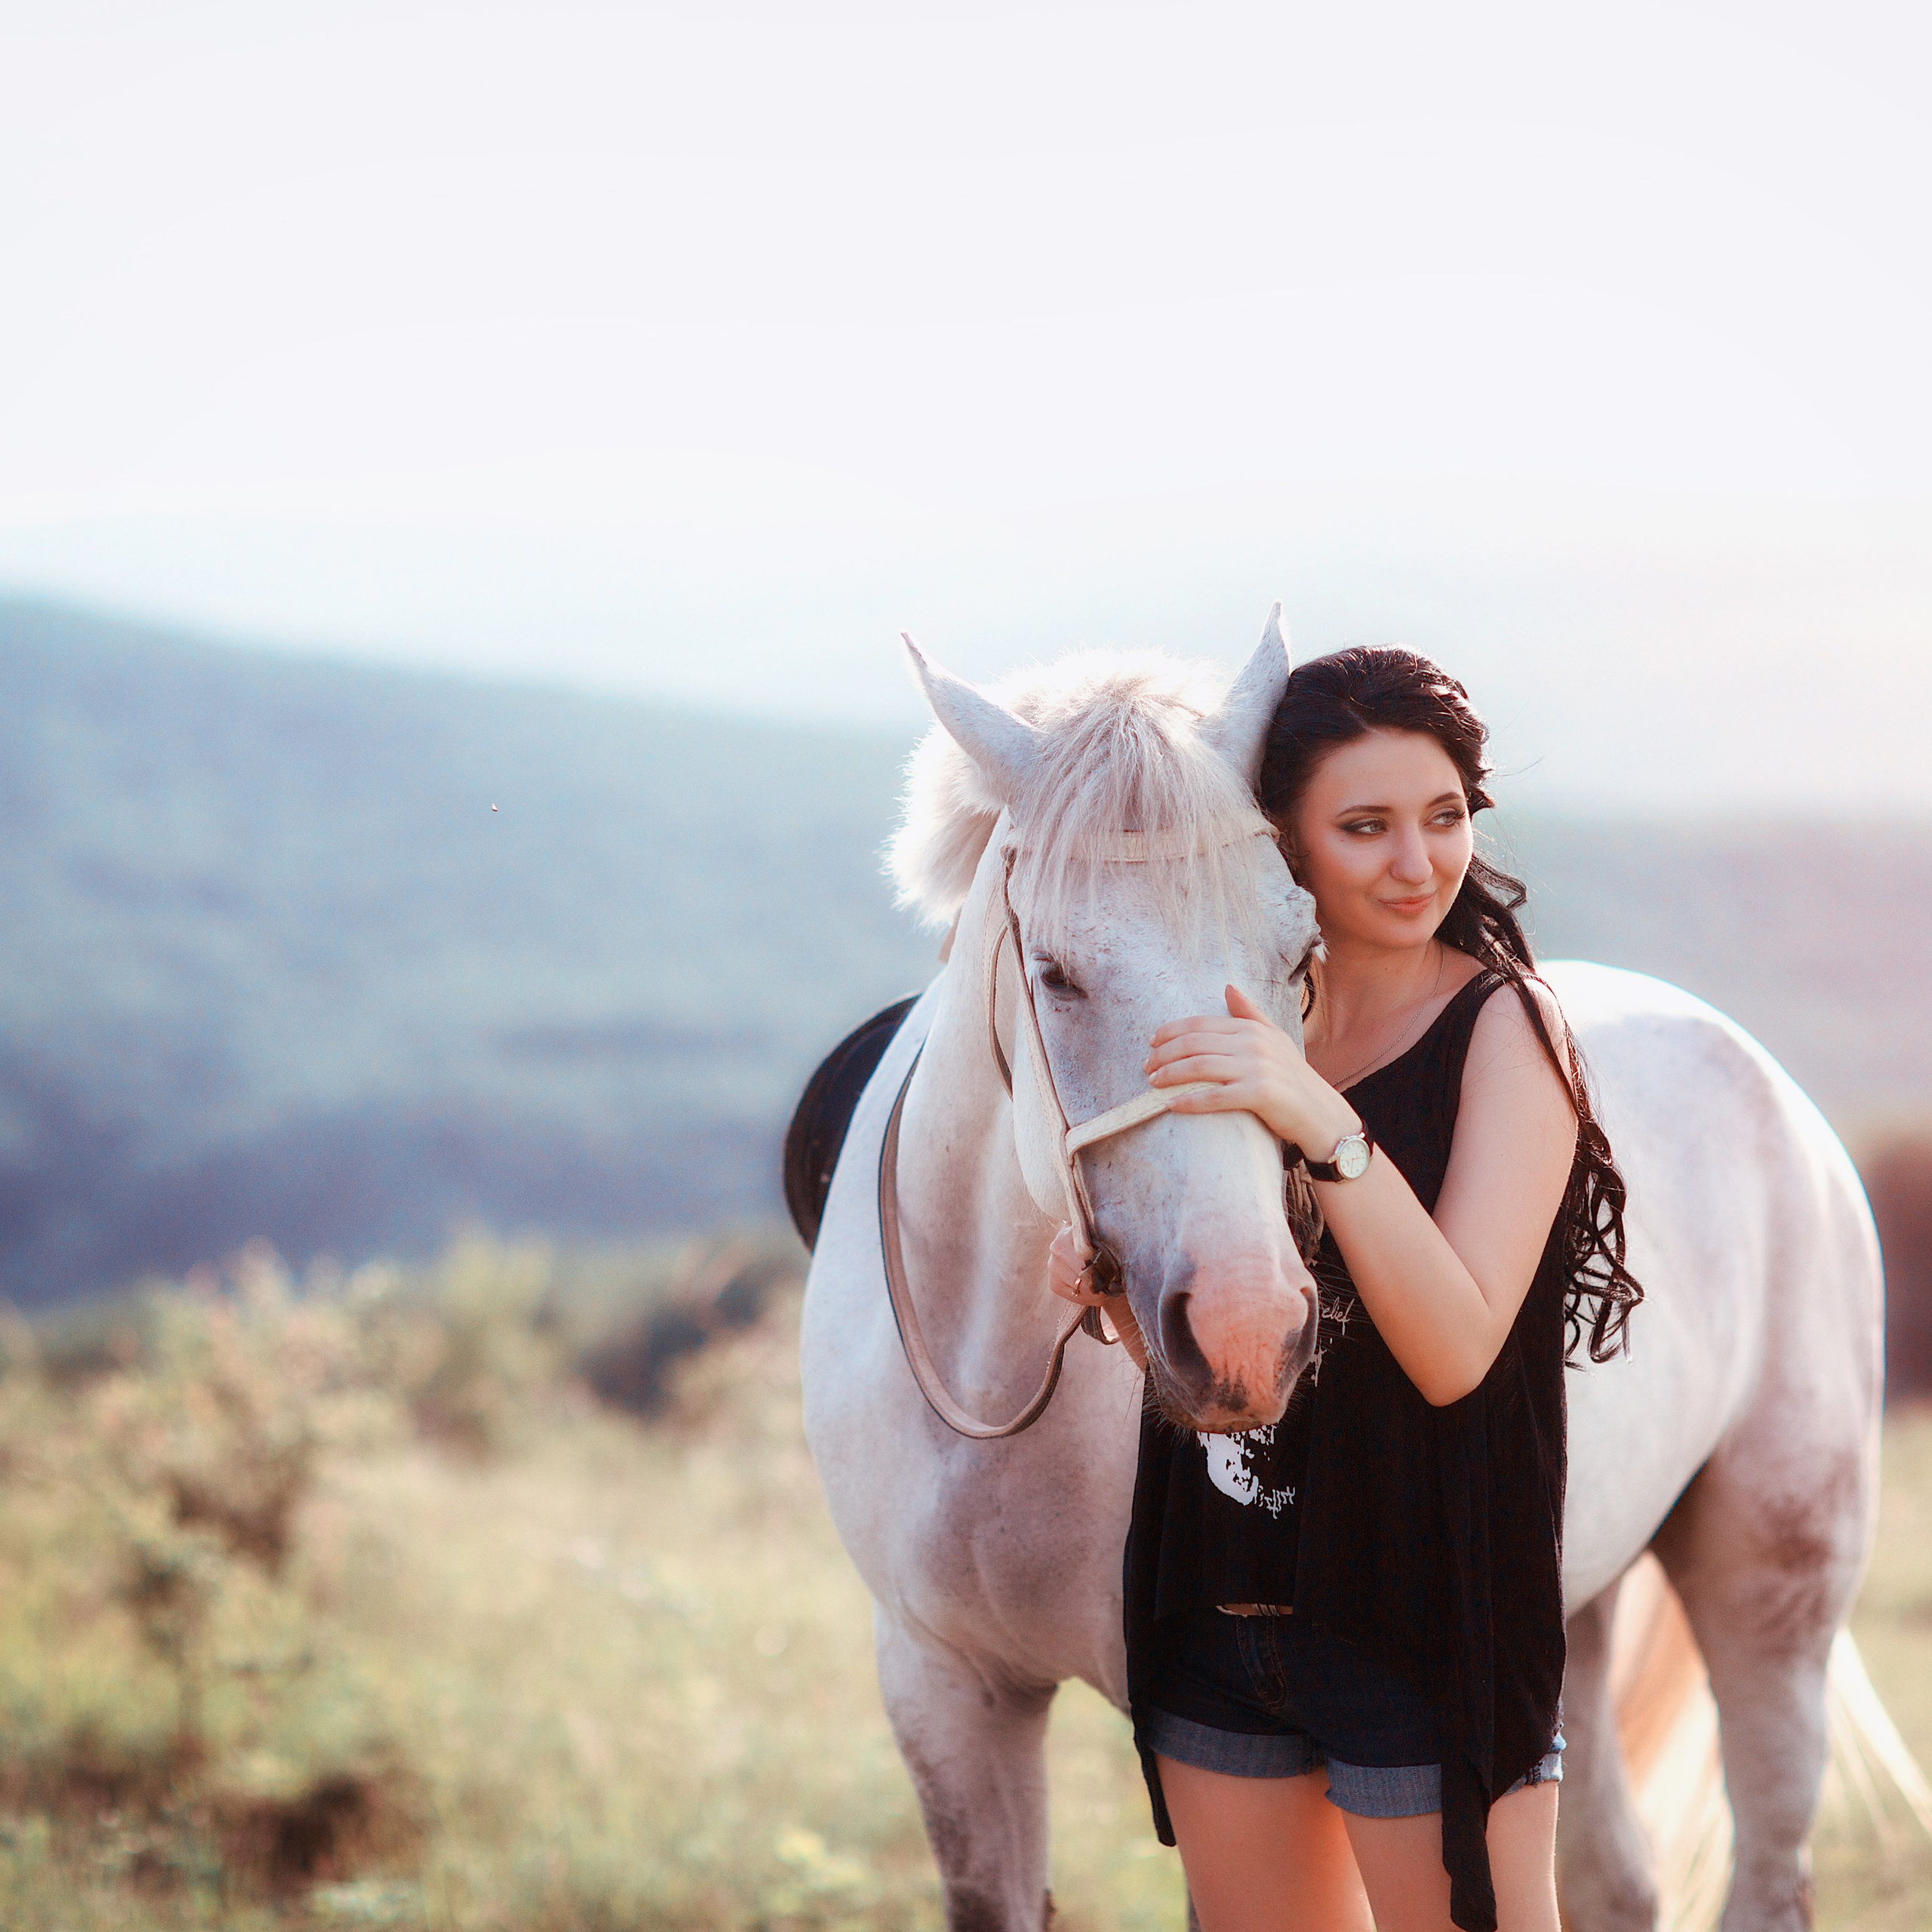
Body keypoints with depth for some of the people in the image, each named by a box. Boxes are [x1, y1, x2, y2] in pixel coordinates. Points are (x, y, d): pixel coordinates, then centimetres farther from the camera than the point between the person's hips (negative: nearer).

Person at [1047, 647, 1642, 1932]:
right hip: (1217, 1617, 6)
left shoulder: (1506, 1025, -9)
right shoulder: (1251, 1026, 9)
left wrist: (1329, 1129, -30)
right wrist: (1115, 1286, -7)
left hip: (1424, 1621, -6)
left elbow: (1456, 1353, -20)